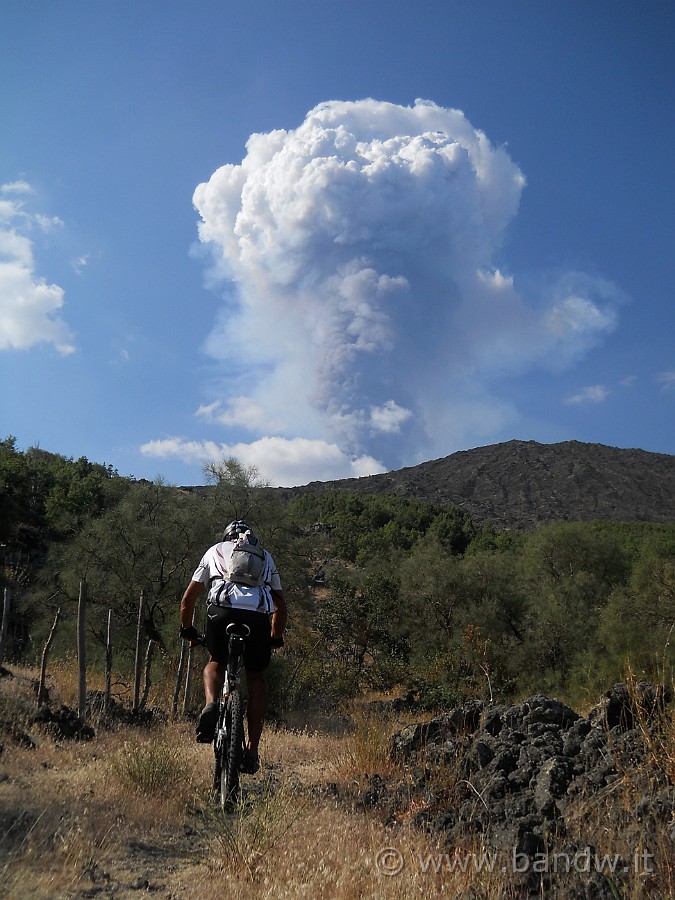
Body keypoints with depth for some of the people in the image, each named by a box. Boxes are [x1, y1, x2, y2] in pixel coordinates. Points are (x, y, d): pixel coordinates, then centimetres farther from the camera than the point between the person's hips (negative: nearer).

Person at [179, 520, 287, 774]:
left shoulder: (215, 551, 29)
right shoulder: (265, 556, 32)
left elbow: (188, 599, 29)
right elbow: (280, 604, 35)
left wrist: (187, 630, 44)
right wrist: (276, 638, 48)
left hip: (221, 612, -1)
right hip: (257, 617, 1)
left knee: (216, 663, 28)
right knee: (256, 678, 22)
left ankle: (211, 705, -2)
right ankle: (252, 750, 17)